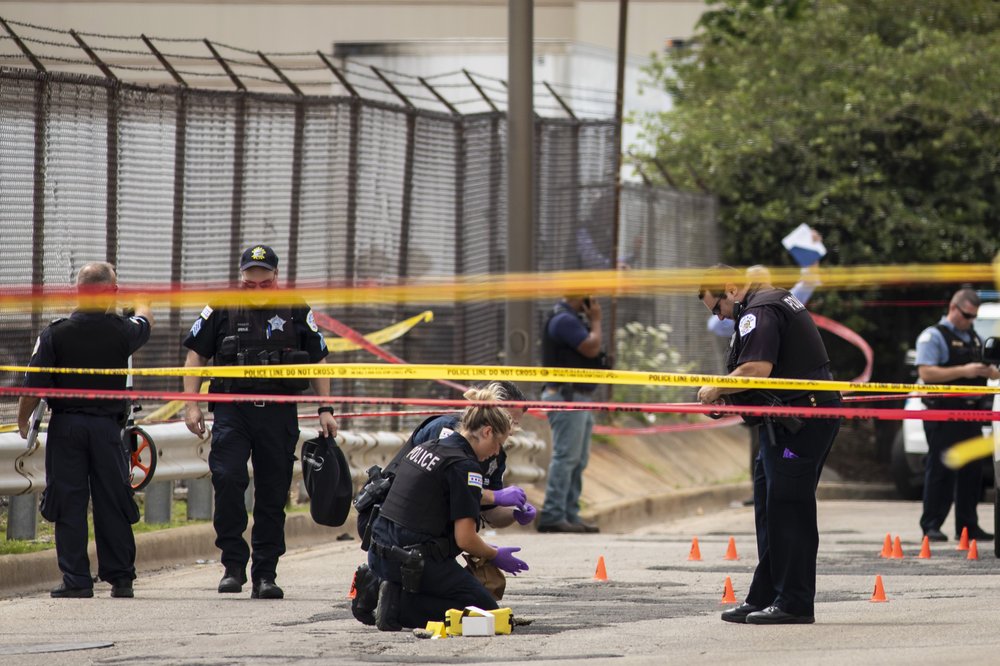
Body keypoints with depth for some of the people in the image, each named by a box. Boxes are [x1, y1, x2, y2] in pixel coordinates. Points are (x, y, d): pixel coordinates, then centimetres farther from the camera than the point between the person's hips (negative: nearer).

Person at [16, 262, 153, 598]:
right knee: (112, 504, 7)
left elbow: (33, 386, -9)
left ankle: (76, 579, 0)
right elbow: (145, 321, 21)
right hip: (107, 427, 1)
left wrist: (23, 421, 8)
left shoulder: (56, 333, -8)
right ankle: (120, 578, 10)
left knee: (68, 504, 3)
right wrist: (142, 304, 45)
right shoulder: (122, 331, -4)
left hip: (65, 427, -1)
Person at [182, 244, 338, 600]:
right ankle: (233, 563, -10)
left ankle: (265, 575, 9)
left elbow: (318, 361, 16)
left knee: (273, 496, 3)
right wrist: (191, 404, 2)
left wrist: (325, 409, 9)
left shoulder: (297, 313, 8)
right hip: (233, 412, -1)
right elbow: (195, 356, 11)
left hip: (279, 414, 1)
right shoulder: (221, 311, 6)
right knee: (227, 479, -20)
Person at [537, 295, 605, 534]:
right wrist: (596, 320, -7)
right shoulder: (564, 319, -14)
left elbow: (593, 348, 21)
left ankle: (570, 515, 14)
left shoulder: (576, 318, 18)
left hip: (580, 397, 11)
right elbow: (591, 348, -18)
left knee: (578, 460, 11)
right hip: (567, 396, -11)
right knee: (565, 457, -12)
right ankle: (552, 516, -14)